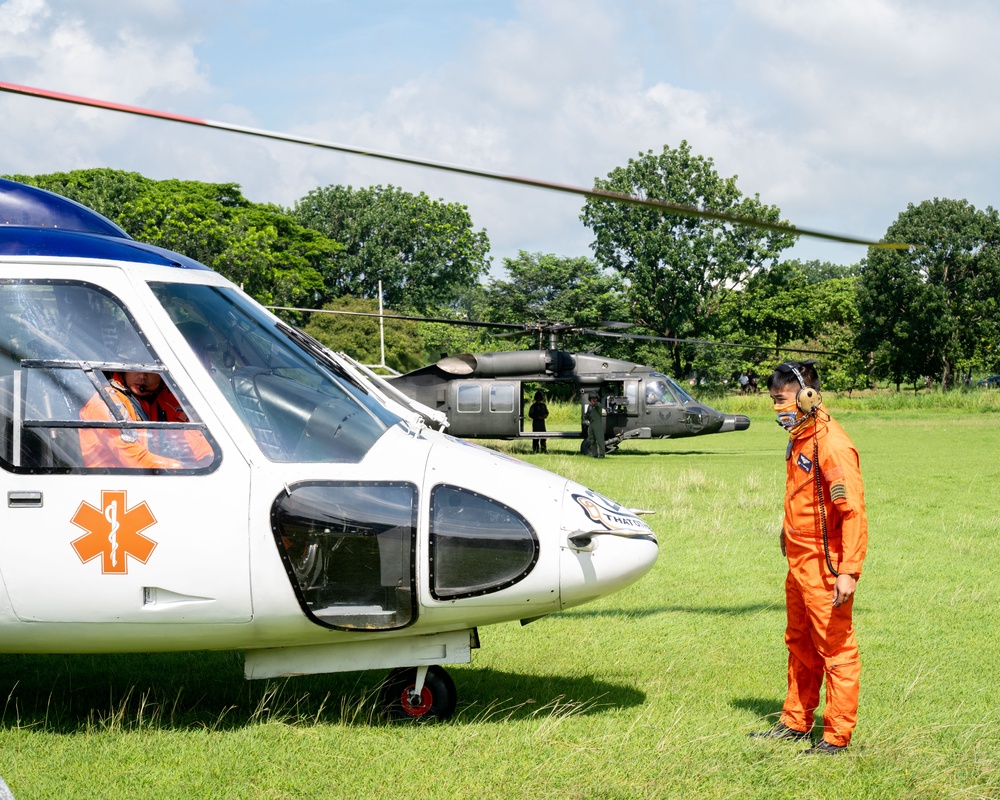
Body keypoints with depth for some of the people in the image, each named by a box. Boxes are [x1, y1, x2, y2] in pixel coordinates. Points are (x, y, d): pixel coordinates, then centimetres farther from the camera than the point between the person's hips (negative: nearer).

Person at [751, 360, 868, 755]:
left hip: (824, 565, -10)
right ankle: (796, 723, 31)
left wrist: (848, 571, -25)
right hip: (798, 561, 10)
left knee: (835, 649, -1)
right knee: (799, 646, 19)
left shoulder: (831, 444, -19)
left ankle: (837, 736, 6)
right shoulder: (798, 438, 10)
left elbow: (854, 512, -22)